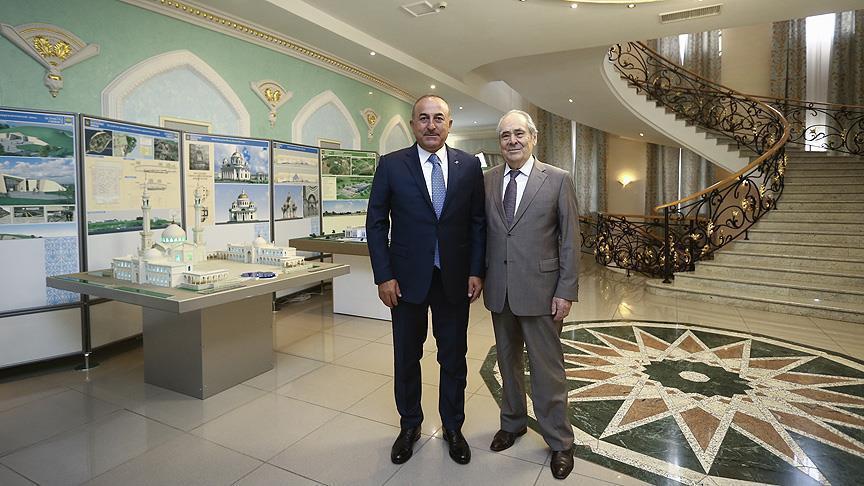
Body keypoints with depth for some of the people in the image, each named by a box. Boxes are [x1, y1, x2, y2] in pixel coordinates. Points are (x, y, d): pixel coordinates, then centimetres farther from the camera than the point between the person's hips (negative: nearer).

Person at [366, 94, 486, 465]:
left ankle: (453, 428, 35)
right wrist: (384, 276, -8)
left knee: (454, 357, 13)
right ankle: (409, 426, 36)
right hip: (407, 278, -1)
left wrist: (476, 271, -2)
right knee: (406, 357, 13)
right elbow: (376, 223, -2)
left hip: (455, 278, 1)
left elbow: (478, 222, 4)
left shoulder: (469, 166, 2)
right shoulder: (391, 165, -3)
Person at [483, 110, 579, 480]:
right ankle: (513, 422, 39)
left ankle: (559, 442, 26)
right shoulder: (486, 181, 5)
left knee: (547, 366, 6)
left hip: (540, 289, -3)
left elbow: (570, 240, -4)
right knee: (508, 360, 17)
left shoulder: (558, 180, -3)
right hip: (499, 289, 4)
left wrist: (566, 292, -8)